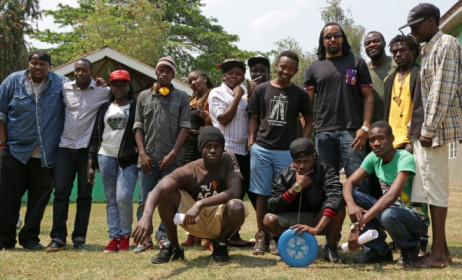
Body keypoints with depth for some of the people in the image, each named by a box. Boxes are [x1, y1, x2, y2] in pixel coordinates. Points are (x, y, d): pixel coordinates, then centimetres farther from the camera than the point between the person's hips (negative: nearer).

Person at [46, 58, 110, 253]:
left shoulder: (103, 91, 0)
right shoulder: (65, 88, 6)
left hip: (88, 148, -2)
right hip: (65, 147, 2)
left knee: (84, 194, 4)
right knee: (61, 192, -2)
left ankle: (79, 238, 12)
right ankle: (58, 238, 2)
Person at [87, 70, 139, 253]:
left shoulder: (136, 106, 5)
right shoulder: (104, 108, 16)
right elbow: (95, 136, 14)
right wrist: (91, 164, 8)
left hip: (128, 158, -4)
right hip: (106, 156, 4)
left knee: (124, 197, -14)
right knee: (111, 200, 4)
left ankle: (126, 236, 2)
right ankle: (114, 238, 7)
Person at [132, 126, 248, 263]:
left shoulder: (228, 159, -11)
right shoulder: (189, 171, -16)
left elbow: (234, 192, -28)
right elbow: (157, 190, -32)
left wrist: (200, 204, -38)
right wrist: (147, 216, -52)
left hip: (220, 221, 0)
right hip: (195, 222, 1)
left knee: (236, 206, -35)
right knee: (166, 193, -22)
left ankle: (221, 244, -3)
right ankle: (173, 247, -7)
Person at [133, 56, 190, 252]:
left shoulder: (181, 97, 8)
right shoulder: (144, 96, 13)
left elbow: (184, 127, 1)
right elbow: (138, 127, 10)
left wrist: (172, 154, -9)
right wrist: (143, 153, -3)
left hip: (172, 159, -2)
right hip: (148, 158, 2)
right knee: (145, 201, 2)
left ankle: (163, 237, 8)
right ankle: (145, 238, 10)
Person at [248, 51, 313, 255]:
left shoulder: (299, 94, 6)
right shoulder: (262, 90, 6)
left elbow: (308, 120, 12)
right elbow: (254, 118, 10)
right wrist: (251, 141, -1)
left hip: (287, 152, 0)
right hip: (261, 149, 0)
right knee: (262, 194, 4)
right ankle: (261, 236, 12)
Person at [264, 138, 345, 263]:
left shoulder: (325, 171, -18)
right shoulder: (285, 175, -10)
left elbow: (335, 197, -38)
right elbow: (271, 206, -17)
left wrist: (317, 228, -51)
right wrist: (296, 187, -26)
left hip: (322, 221, -2)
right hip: (294, 221, 2)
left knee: (338, 204, -32)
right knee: (269, 220, -25)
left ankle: (331, 248, -14)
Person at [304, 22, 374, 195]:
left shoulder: (357, 62, 9)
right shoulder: (313, 68, 14)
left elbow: (368, 97, 4)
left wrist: (365, 127, -8)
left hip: (352, 131, -2)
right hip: (323, 133, 2)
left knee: (358, 181, -7)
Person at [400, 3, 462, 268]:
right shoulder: (429, 49, 19)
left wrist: (429, 129, -19)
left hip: (436, 128, -9)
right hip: (425, 129, 9)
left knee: (435, 189, -5)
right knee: (431, 188, 11)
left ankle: (439, 254, 1)